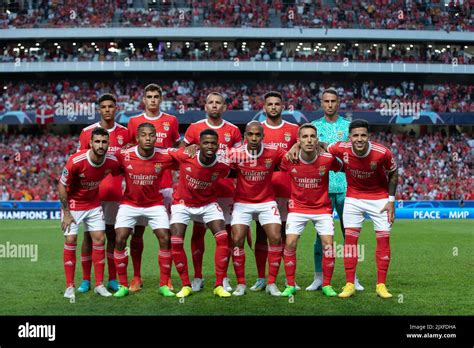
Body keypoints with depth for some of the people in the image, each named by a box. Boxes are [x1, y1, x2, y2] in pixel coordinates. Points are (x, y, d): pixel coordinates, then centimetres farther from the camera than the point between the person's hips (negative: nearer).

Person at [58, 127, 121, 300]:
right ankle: (69, 287, 2)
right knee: (70, 241, -6)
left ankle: (99, 285, 8)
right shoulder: (76, 161, -28)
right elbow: (61, 186, -17)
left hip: (94, 204, 4)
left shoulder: (112, 162, -18)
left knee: (99, 239, -1)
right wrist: (66, 213, -15)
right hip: (73, 204, -4)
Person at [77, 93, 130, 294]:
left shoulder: (124, 133, 5)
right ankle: (85, 280, 8)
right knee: (89, 235, 2)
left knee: (112, 234, 6)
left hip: (115, 192, 1)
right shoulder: (87, 132, 1)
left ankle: (112, 279, 12)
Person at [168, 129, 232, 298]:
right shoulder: (185, 157, -25)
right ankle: (186, 285, 4)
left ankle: (219, 286, -5)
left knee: (223, 238, -14)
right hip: (183, 203, -1)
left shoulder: (222, 166, -20)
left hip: (208, 204, 1)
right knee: (176, 242, -12)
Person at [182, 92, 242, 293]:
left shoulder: (233, 131, 7)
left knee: (226, 232, 2)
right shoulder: (194, 128, 4)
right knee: (198, 232, 1)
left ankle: (224, 278, 11)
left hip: (226, 189, 1)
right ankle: (197, 278, 9)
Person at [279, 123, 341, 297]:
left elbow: (341, 168, 5)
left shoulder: (327, 159, -16)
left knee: (328, 244, -9)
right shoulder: (289, 159, -14)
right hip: (297, 207, 0)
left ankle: (327, 285, 8)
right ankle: (290, 285, 4)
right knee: (290, 243, -11)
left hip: (322, 207, 0)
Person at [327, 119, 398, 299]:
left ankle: (381, 285, 8)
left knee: (383, 239, -3)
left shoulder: (382, 153, -24)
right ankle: (349, 284, 2)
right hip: (353, 198, 1)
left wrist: (391, 200, -7)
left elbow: (393, 173, -5)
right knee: (350, 238, -5)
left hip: (379, 198, -1)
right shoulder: (341, 149, -21)